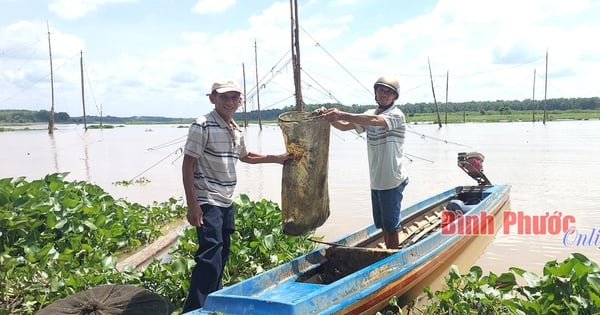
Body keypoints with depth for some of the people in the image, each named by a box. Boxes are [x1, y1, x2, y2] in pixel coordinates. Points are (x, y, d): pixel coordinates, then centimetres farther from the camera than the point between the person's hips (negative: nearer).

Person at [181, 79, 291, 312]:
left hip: (227, 203, 8)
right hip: (207, 202, -8)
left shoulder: (236, 131, 11)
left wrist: (276, 158, 27)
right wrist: (192, 205, -19)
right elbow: (187, 165, -14)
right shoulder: (203, 126, -12)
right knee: (210, 256, -13)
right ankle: (193, 309, -5)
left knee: (222, 255, 16)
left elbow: (245, 156, 30)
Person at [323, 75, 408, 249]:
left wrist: (342, 114, -38)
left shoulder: (396, 115, -12)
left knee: (391, 227, 2)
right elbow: (344, 126, 4)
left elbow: (375, 120, -32)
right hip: (376, 180, 7)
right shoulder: (370, 114, 10)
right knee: (382, 225, 17)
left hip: (392, 181, -7)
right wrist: (330, 118, -17)